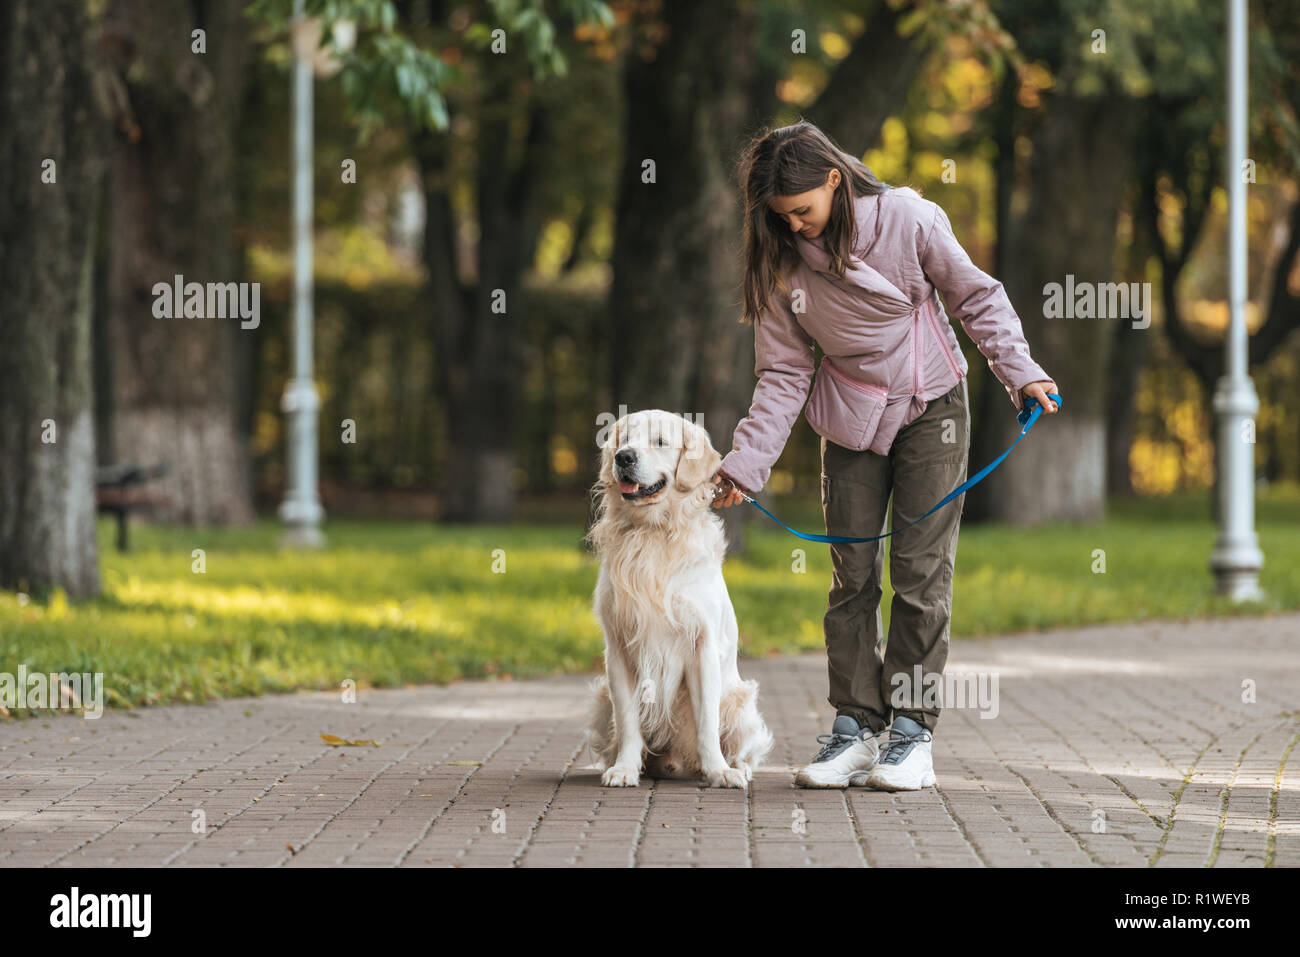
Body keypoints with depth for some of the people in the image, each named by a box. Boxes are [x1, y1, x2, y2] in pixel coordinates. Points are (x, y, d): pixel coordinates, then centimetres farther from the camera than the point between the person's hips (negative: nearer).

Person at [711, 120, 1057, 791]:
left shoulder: (907, 219, -17)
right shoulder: (780, 261, -8)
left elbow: (977, 297, -4)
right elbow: (784, 372, -2)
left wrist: (1020, 372, -11)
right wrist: (744, 462, -8)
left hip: (931, 407, -3)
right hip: (850, 420, 3)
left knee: (921, 571, -5)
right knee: (851, 574, 2)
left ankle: (912, 734, -2)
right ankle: (854, 728, 7)